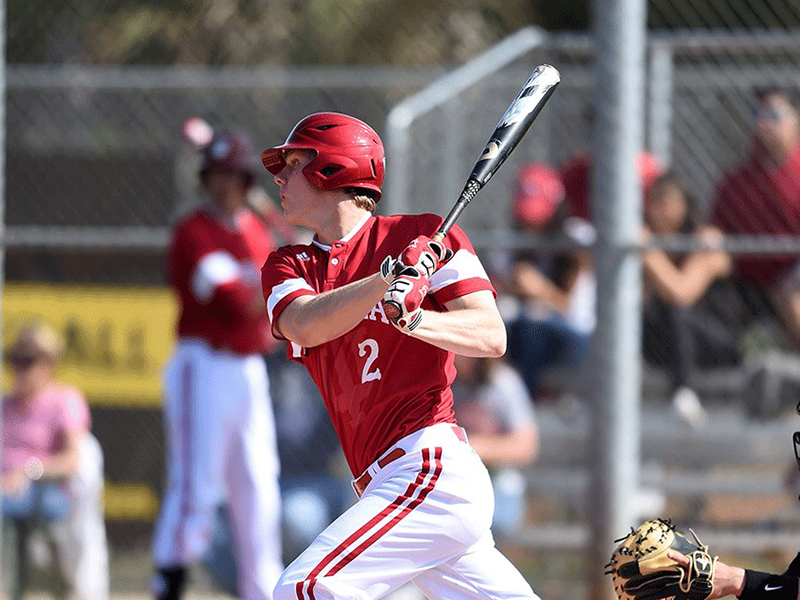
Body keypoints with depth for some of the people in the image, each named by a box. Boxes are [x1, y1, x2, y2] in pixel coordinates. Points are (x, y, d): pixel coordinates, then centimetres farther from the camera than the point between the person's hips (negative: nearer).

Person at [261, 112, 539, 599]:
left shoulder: (424, 235, 0)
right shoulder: (289, 266, 15)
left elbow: (492, 337, -9)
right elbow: (303, 325, -8)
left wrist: (412, 319, -27)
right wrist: (388, 280, -22)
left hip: (433, 465, -7)